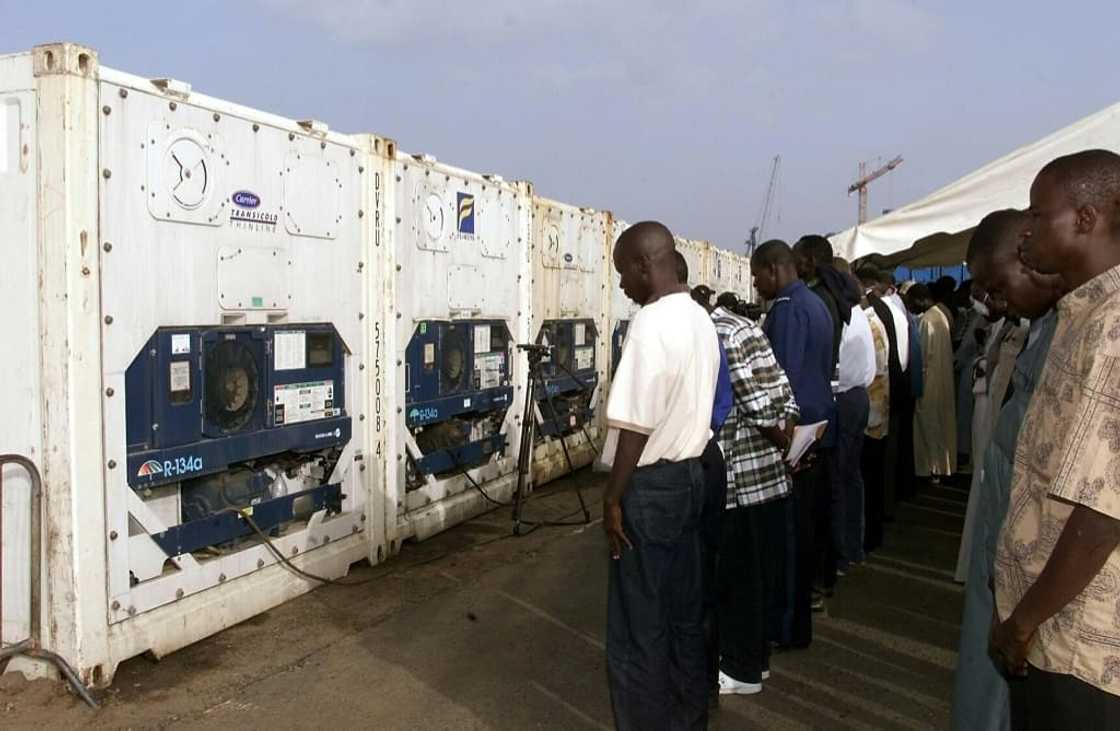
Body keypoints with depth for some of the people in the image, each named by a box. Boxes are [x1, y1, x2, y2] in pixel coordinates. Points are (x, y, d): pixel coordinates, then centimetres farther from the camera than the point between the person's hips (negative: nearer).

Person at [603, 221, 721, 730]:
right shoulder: (700, 319, 10)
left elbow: (636, 424, -22)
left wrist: (613, 498, -15)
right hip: (689, 474, 10)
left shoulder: (651, 322, -19)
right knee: (683, 609, 19)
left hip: (651, 484, -10)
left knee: (636, 626, 3)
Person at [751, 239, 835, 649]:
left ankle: (787, 627, 7)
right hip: (816, 427, 10)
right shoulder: (814, 303, 15)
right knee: (802, 525, 17)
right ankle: (799, 609, 30)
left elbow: (783, 375, -21)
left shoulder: (787, 308, -15)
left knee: (784, 529, -2)